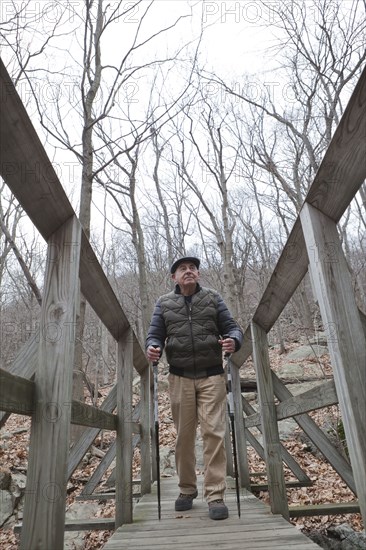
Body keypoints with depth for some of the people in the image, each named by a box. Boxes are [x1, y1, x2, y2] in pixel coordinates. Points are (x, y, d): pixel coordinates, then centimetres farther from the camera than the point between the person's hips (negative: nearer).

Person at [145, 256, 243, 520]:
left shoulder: (213, 298, 7)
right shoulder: (164, 303, 8)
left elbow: (231, 326, 4)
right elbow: (155, 335, 6)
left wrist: (233, 340, -19)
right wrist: (153, 348, -17)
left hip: (212, 376, -1)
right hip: (180, 377, 1)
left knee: (214, 432, -5)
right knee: (184, 435, 9)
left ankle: (215, 495, 5)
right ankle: (187, 489, 27)